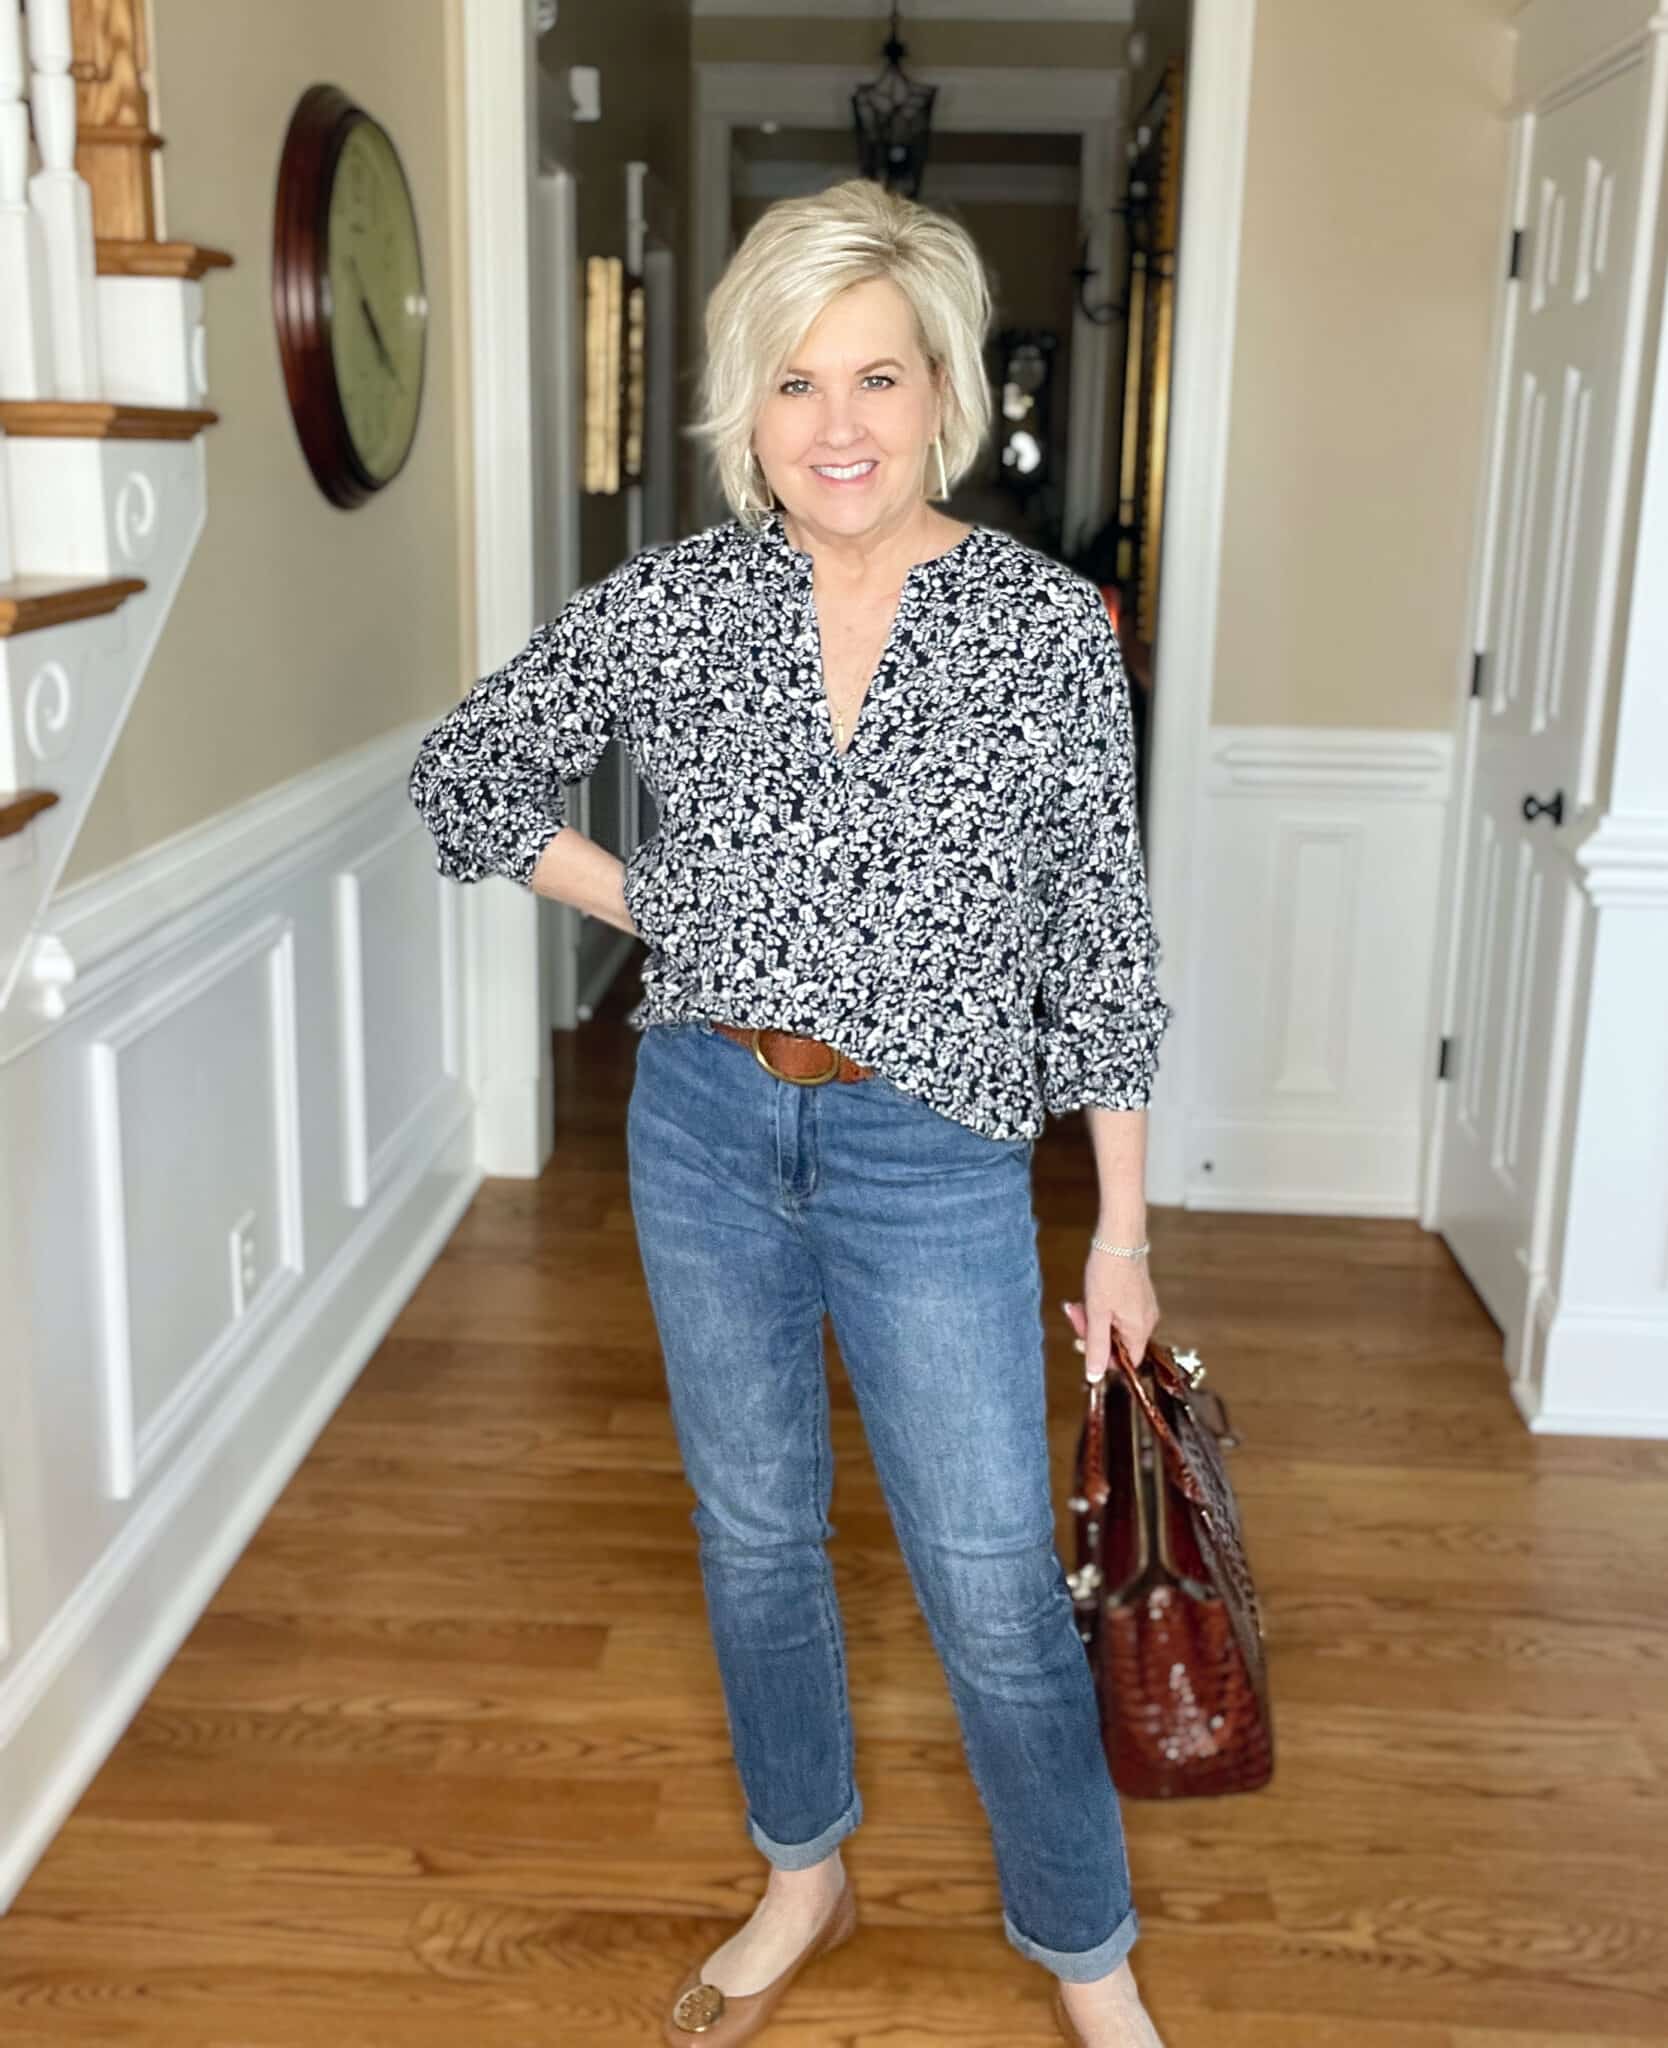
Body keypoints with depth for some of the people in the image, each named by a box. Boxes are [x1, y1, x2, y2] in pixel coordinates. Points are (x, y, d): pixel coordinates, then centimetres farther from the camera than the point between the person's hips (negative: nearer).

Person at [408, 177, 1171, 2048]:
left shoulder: (1049, 626, -6)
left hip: (932, 1160, -2)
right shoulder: (667, 604, -2)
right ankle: (803, 1876, 43)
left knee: (995, 1596, 5)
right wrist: (658, 910, 1)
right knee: (753, 1533, 18)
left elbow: (1100, 935, -3)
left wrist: (1123, 1227, -2)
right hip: (705, 1126, 3)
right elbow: (465, 773, 11)